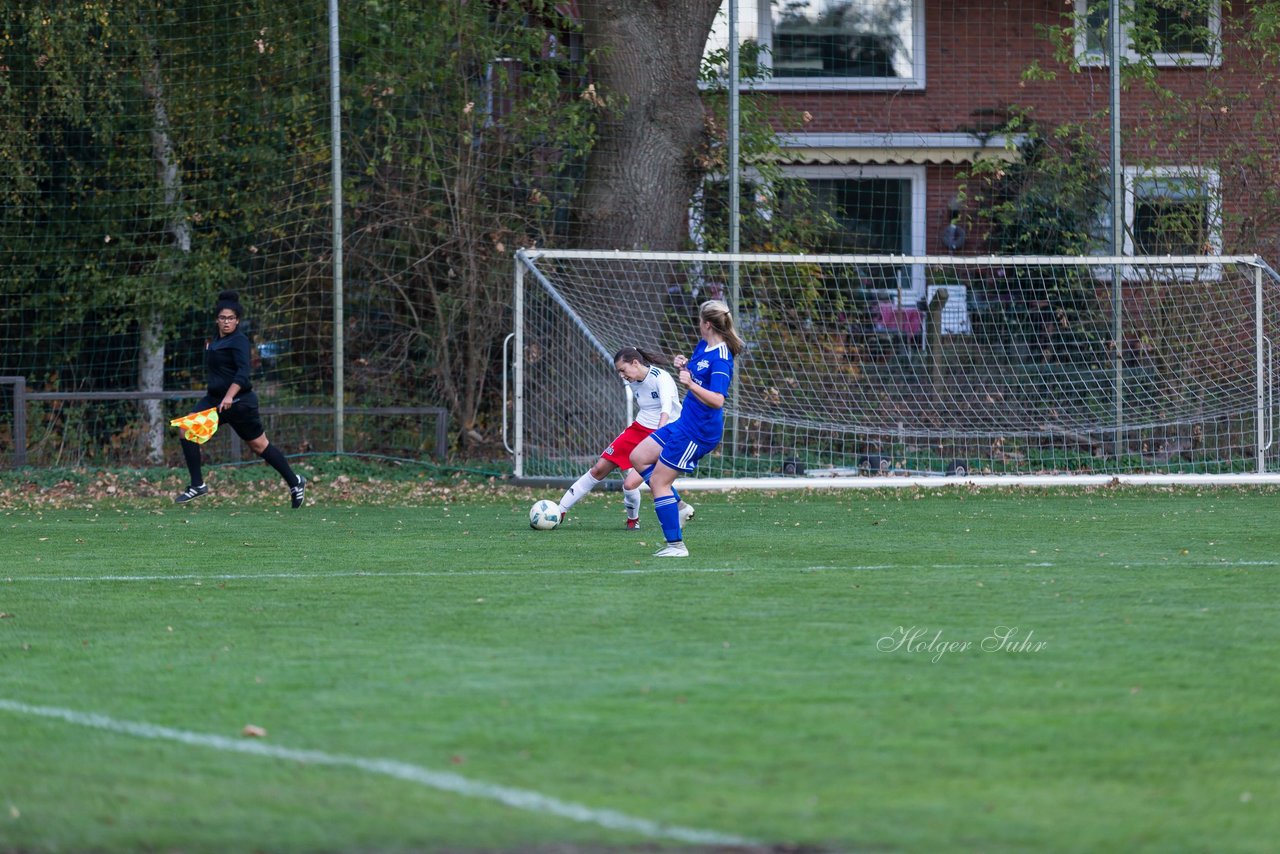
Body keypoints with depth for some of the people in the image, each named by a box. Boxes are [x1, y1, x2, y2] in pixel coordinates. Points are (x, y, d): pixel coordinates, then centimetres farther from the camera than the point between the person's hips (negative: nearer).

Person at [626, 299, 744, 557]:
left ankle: (676, 545, 2)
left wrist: (690, 384, -45)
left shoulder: (720, 359, -23)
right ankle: (677, 505, 20)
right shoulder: (703, 347, 6)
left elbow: (717, 400, -33)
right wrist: (685, 366, 4)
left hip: (697, 433, -10)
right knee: (638, 457, 15)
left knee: (659, 481, -5)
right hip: (685, 424, 10)